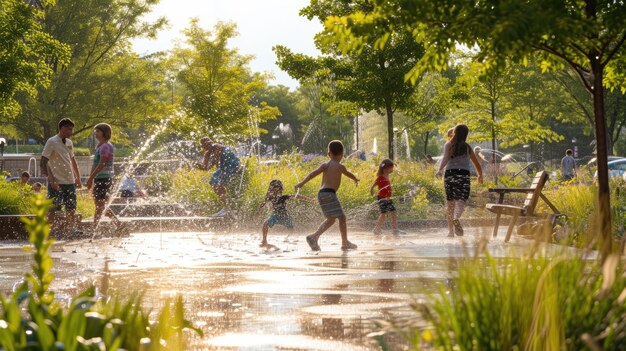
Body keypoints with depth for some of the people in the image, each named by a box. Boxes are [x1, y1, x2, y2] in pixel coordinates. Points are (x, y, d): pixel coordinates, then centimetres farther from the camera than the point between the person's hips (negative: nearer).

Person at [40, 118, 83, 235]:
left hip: (70, 181, 7)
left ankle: (73, 229, 10)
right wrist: (51, 180, -19)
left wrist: (78, 178, 20)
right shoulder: (52, 142, -9)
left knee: (71, 208, 7)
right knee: (54, 209, -4)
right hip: (57, 182, -7)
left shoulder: (69, 143, 13)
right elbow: (43, 163, -13)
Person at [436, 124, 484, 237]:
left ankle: (450, 231, 10)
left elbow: (445, 158, -11)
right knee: (461, 201, -12)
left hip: (449, 174, 1)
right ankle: (456, 219, -44)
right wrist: (480, 176, 34)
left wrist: (440, 170, -23)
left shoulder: (448, 145, 9)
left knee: (450, 203, 10)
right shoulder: (467, 147, 13)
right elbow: (477, 164, 18)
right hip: (463, 175, -1)